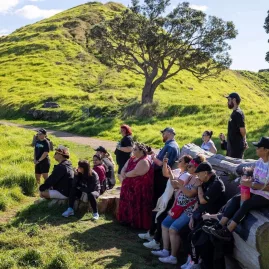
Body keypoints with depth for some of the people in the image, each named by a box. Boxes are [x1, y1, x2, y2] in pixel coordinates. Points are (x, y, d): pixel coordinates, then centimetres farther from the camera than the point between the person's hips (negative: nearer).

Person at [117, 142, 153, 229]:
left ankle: (138, 223, 8)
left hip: (140, 189, -9)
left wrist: (125, 175, -11)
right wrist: (123, 173, -15)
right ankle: (129, 220, 28)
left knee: (137, 206, -3)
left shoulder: (144, 161, -19)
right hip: (130, 187, 10)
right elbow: (124, 168, 8)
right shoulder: (132, 159, 12)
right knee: (128, 204, 16)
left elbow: (135, 173, -27)